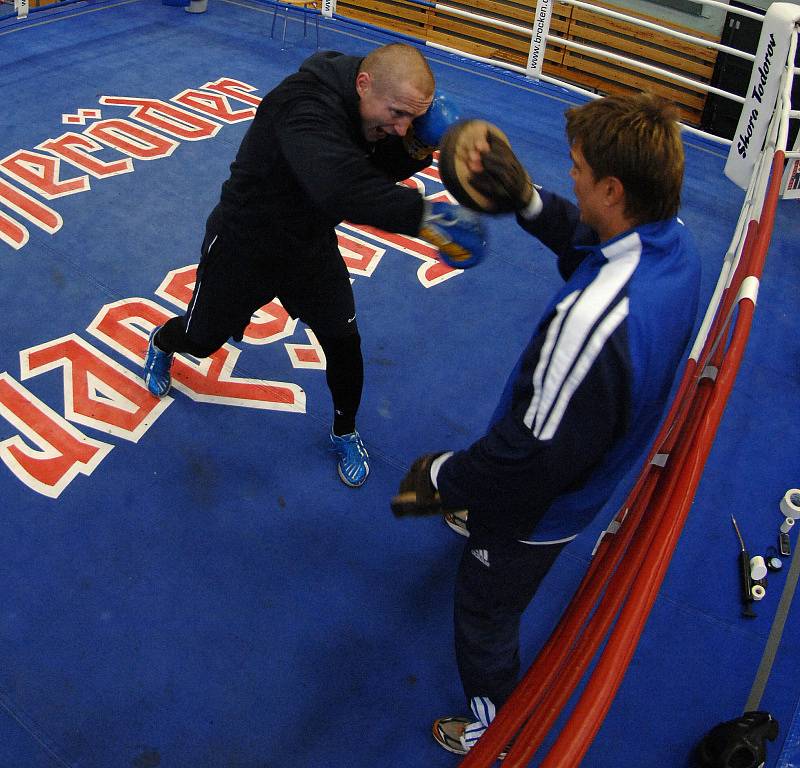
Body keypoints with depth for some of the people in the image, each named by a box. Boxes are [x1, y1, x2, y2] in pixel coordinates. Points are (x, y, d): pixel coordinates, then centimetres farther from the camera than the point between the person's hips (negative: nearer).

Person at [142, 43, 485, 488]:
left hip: (311, 246, 6)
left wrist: (418, 147, -20)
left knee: (344, 342, 6)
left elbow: (380, 170, 1)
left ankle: (345, 433, 33)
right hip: (244, 247, -5)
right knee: (202, 339, 17)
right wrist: (423, 216, -61)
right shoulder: (304, 107, -39)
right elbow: (338, 186, -56)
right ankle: (161, 344, 55)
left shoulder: (371, 104, -12)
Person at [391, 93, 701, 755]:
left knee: (487, 611, 18)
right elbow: (588, 238, 5)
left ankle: (497, 731, 46)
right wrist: (527, 199, -12)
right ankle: (477, 523, 79)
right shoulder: (673, 239, -16)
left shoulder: (594, 317, -45)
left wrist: (442, 478, -19)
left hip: (541, 502, -9)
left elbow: (537, 456, -36)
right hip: (595, 469, 9)